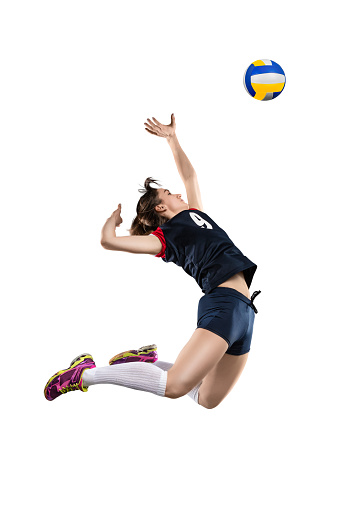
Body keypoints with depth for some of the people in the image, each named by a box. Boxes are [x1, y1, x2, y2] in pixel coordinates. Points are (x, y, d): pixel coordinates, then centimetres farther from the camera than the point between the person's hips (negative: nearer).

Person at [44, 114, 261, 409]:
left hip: (244, 312, 8)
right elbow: (108, 241, -8)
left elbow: (189, 176, 38)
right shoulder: (165, 238, 2)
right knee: (174, 386, -24)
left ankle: (146, 361, 22)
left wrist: (172, 138, 34)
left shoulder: (194, 214, 25)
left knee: (207, 400, 8)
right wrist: (115, 216, 11)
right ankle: (85, 374, -9)